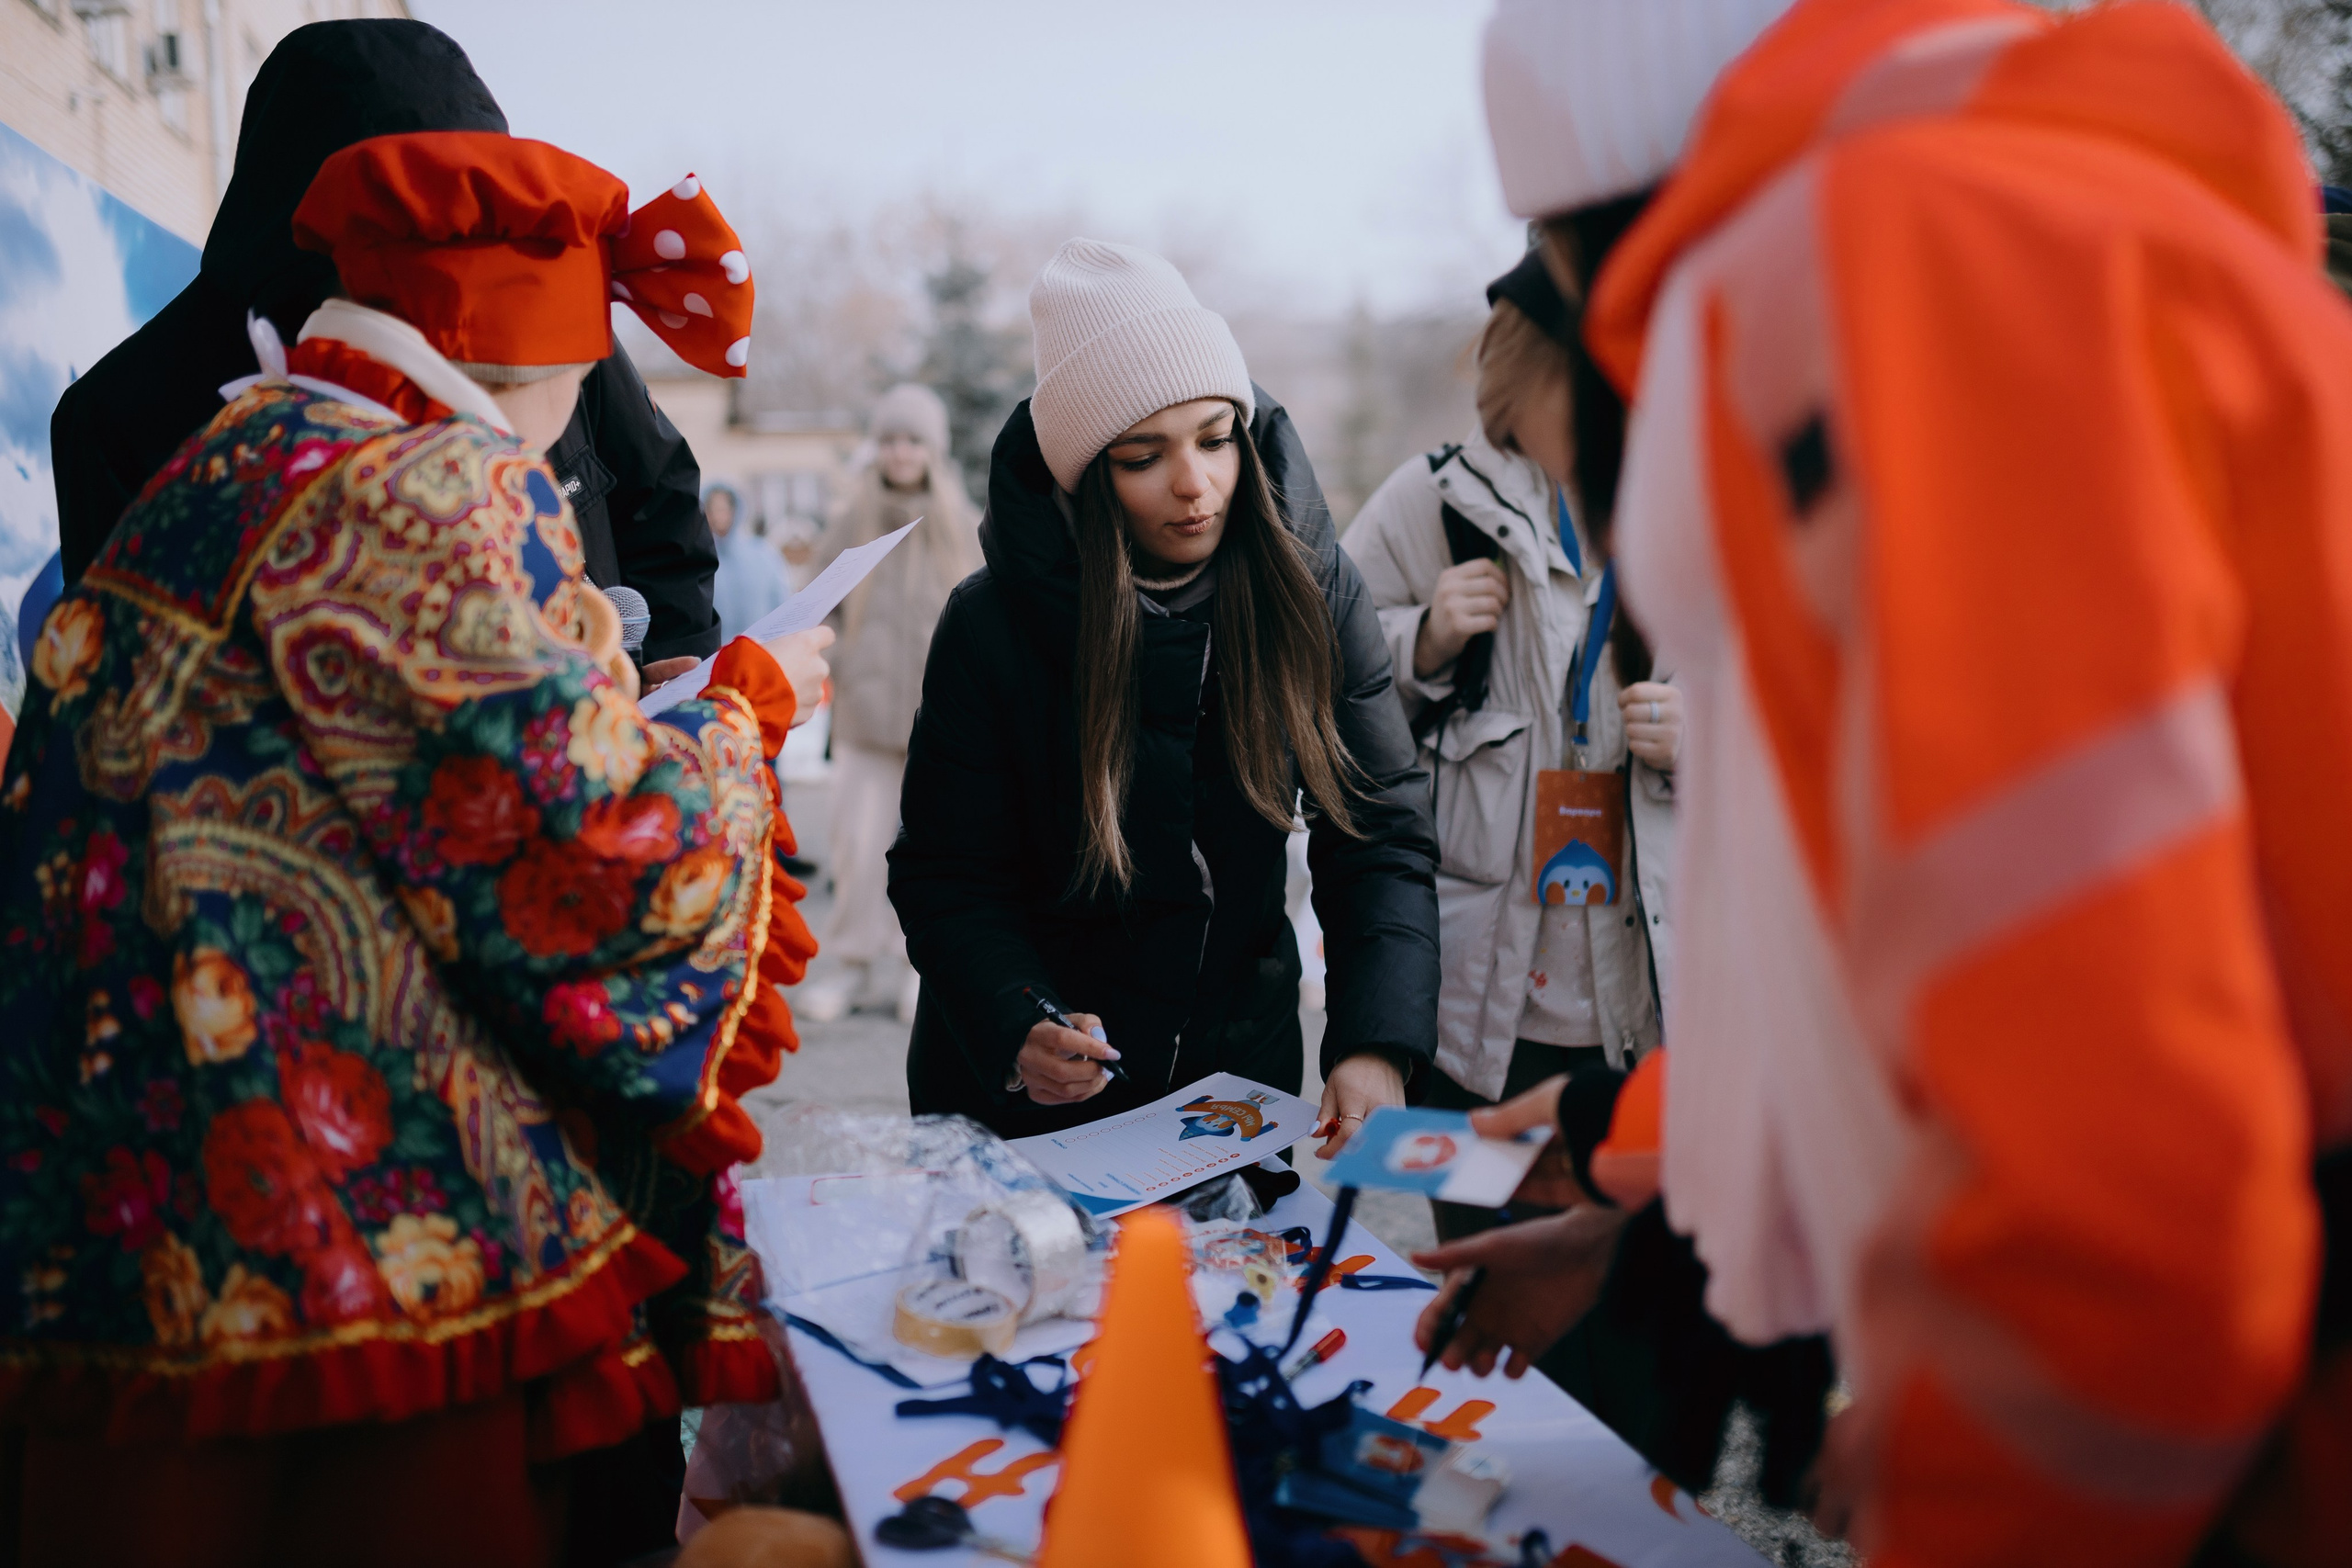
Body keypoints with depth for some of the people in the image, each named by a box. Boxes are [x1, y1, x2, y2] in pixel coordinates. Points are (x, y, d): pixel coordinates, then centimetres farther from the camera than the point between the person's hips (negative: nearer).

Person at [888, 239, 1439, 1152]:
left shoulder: (1311, 592, -10)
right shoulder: (993, 624, -16)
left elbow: (1381, 839, -12)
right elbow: (946, 878, -11)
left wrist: (1376, 1044, -27)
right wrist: (1016, 1033, -29)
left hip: (1244, 1068, 2)